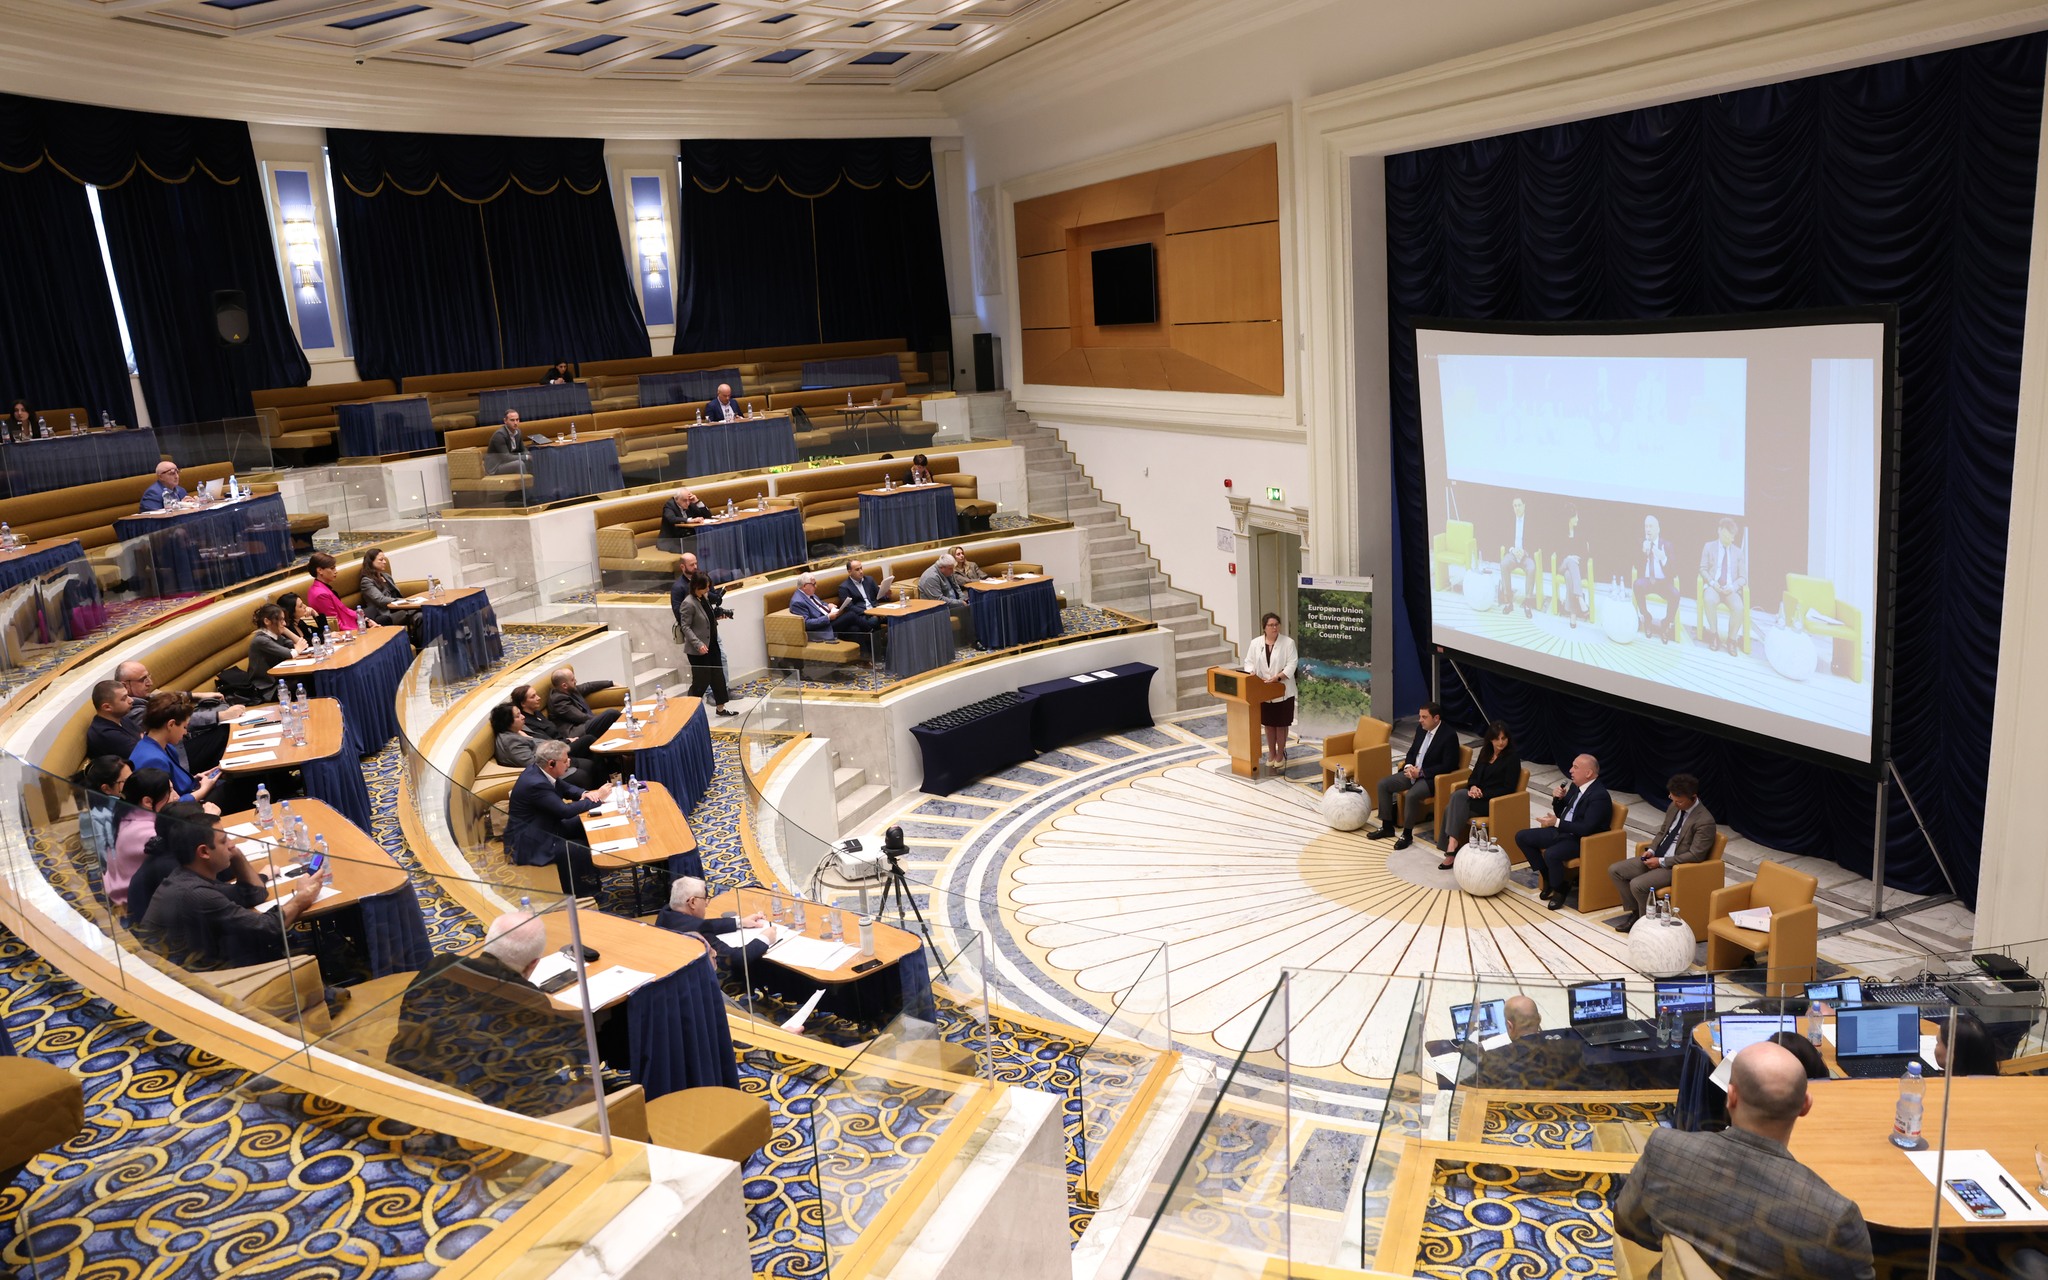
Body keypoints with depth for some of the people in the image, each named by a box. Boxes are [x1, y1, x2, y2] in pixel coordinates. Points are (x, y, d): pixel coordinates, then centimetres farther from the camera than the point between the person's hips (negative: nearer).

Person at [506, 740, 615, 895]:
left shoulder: (538, 769, -2)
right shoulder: (535, 784, -31)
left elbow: (565, 787, 14)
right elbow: (566, 811, -28)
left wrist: (584, 794, -8)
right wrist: (598, 798, -17)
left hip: (543, 827, 10)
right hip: (529, 843, -10)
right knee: (582, 850, -19)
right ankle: (576, 892, 3)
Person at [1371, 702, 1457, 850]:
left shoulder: (1449, 735, -17)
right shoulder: (1421, 729, 5)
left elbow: (1447, 766, -20)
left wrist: (1421, 772, -21)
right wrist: (1408, 766, -5)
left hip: (1432, 778, -8)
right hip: (1413, 771, 8)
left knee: (1411, 795, -33)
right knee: (1383, 784, -4)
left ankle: (1407, 834, -14)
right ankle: (1387, 827, 7)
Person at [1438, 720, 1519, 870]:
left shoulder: (1512, 757, -6)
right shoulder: (1485, 752, 13)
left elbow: (1508, 789, -11)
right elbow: (1474, 775, 16)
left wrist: (1482, 793, -19)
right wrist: (1473, 787, -9)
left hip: (1494, 801, -6)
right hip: (1478, 795, 6)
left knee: (1459, 796, -30)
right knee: (1450, 808, -24)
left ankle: (1452, 845, -32)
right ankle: (1452, 851, -23)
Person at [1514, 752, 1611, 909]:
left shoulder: (1599, 796, -20)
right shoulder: (1574, 786, 7)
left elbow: (1586, 829, -27)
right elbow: (1559, 812, 17)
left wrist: (1556, 823, -26)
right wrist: (1558, 799, -4)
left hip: (1581, 841, -9)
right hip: (1562, 831, 9)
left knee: (1551, 854, -35)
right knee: (1522, 837, 2)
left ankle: (1560, 888, -5)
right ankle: (1548, 877, 13)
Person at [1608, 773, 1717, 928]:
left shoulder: (1705, 821, -20)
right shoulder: (1674, 807, 5)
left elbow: (1695, 855, -21)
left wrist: (1661, 862, -19)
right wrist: (1651, 850, 0)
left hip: (1677, 867, -9)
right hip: (1657, 858, 9)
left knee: (1637, 885, -27)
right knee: (1615, 870, -1)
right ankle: (1635, 912, 9)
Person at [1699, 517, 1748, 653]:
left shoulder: (1738, 551, 17)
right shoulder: (1709, 547, 13)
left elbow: (1743, 576, 12)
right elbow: (1703, 569, 8)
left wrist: (1733, 586, -10)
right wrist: (1712, 582, -12)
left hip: (1730, 589, 1)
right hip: (1713, 585, -1)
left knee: (1738, 607, -32)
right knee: (1709, 600, -38)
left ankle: (1732, 639, -14)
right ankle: (1714, 634, -22)